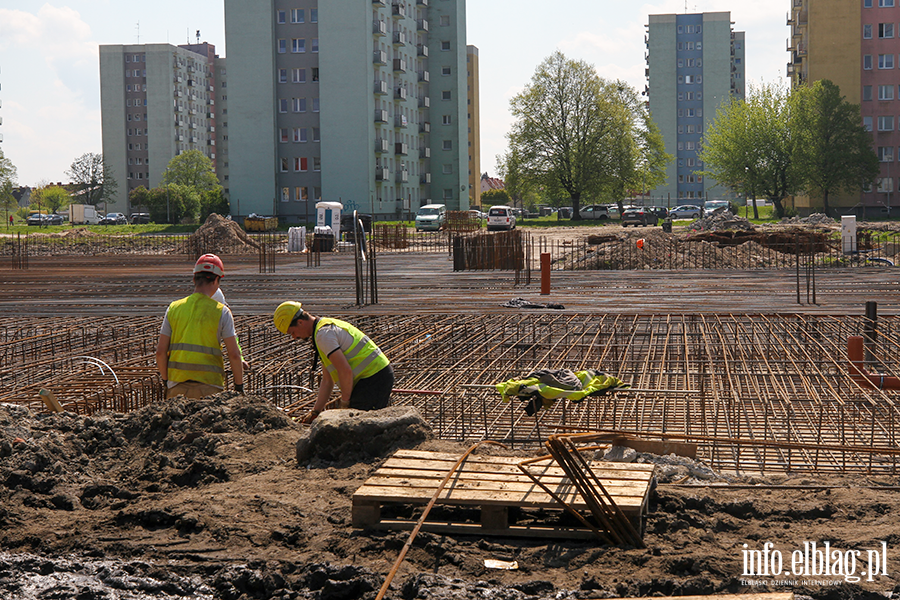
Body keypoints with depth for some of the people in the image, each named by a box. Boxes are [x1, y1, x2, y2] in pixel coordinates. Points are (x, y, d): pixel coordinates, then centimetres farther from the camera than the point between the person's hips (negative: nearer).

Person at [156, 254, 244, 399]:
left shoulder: (174, 308, 6)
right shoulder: (221, 312, -3)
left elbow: (160, 352, 6)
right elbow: (234, 355, -5)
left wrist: (166, 381, 17)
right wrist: (239, 386, 5)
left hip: (177, 385, 3)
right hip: (209, 386, -3)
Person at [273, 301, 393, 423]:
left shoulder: (324, 334, -15)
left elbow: (345, 371, -24)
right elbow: (327, 381, 21)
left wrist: (345, 402, -10)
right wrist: (315, 412, 18)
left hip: (373, 380, -10)